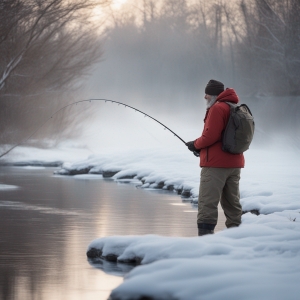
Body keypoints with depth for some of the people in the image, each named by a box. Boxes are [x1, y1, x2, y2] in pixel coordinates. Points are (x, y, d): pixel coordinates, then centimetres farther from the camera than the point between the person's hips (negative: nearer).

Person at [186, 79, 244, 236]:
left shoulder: (217, 108, -12)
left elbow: (211, 135, -19)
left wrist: (196, 144, -2)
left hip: (216, 164, -9)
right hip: (235, 163, 9)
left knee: (207, 203, -9)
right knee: (232, 203, 13)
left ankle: (205, 234, -15)